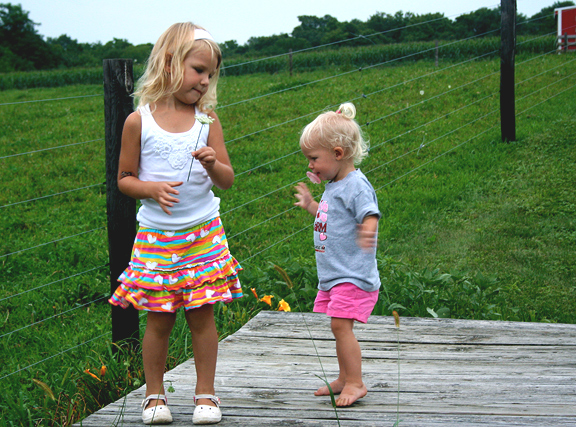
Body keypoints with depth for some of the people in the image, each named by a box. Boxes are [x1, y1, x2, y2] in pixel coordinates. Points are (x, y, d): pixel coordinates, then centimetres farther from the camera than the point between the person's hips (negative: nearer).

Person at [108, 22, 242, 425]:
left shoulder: (207, 120, 1)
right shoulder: (139, 121, -5)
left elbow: (227, 179, 3)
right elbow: (124, 178, 2)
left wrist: (213, 164, -18)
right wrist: (151, 188, -17)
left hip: (203, 236, 1)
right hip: (156, 237, -1)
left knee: (202, 315, 3)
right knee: (159, 320, 4)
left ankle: (206, 393, 17)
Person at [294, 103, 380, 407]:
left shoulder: (356, 185, -15)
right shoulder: (333, 185, 15)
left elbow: (370, 216, -27)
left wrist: (367, 233, -48)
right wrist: (310, 205, 32)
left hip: (353, 275, -10)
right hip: (333, 274, 10)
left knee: (341, 324, -13)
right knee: (339, 327, 14)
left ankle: (355, 383, -7)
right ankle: (344, 378, 24)